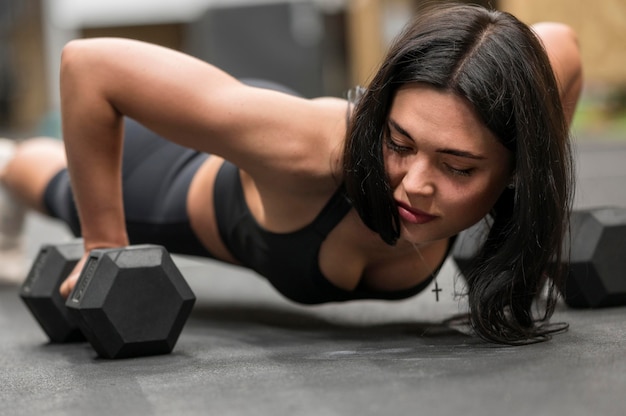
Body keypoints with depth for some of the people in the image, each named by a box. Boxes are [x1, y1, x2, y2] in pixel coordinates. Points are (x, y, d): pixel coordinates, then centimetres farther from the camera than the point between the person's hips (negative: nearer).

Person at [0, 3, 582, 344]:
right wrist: (103, 245, -38)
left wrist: (528, 230, -11)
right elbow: (88, 63, -46)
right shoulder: (312, 146, -53)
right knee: (62, 187, 36)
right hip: (189, 172, -3)